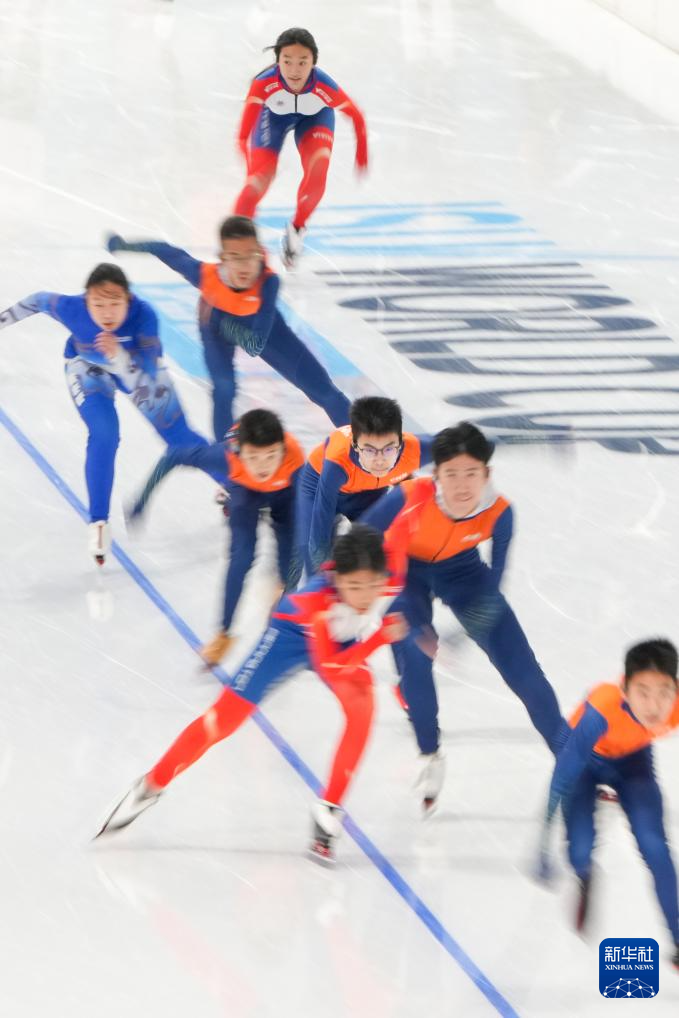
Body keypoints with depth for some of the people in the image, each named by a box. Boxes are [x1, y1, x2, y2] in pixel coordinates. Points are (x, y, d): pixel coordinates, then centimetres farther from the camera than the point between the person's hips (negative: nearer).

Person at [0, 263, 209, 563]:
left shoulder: (143, 315, -42)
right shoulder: (71, 309, -38)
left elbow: (144, 380, -45)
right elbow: (40, 300, -15)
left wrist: (118, 356, -63)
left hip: (136, 364, 0)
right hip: (88, 366, 0)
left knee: (178, 435, 10)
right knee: (104, 434, -23)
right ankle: (98, 523, -6)